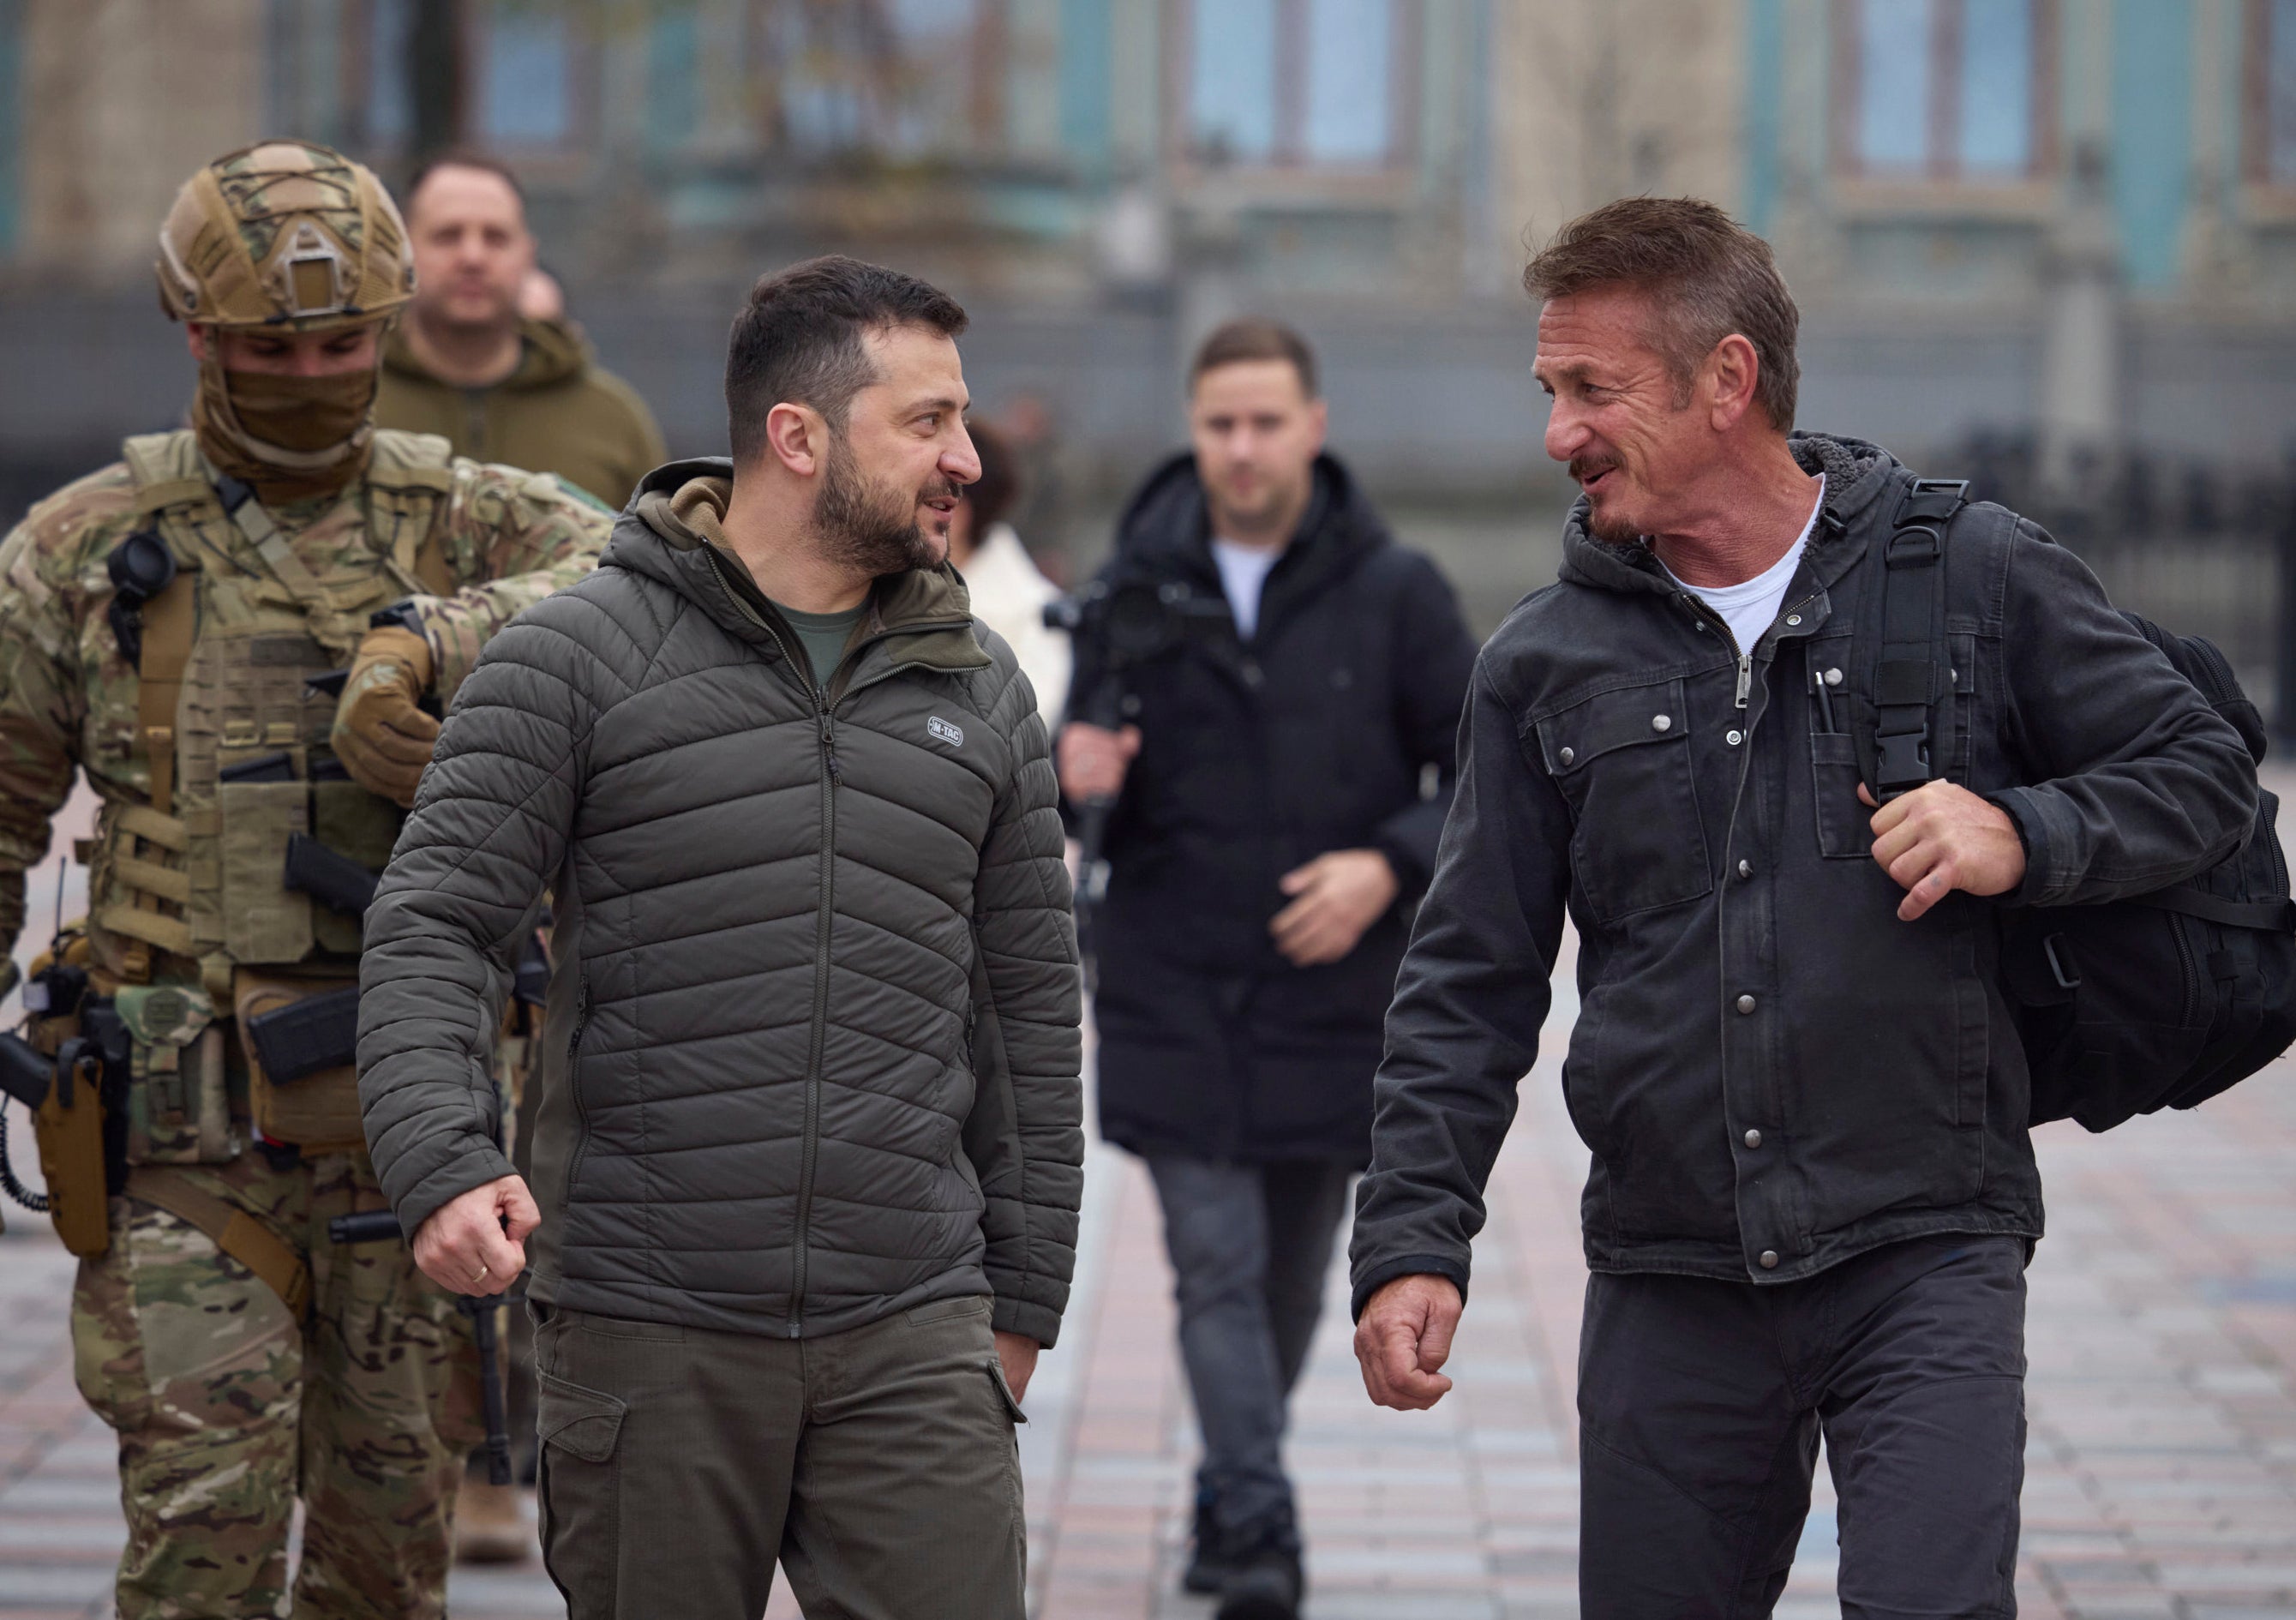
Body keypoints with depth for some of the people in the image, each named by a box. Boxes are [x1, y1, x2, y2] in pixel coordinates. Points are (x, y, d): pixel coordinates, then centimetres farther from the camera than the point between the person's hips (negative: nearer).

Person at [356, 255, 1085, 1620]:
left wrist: (1022, 1302, 16)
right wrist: (442, 1166, -24)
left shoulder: (979, 690, 10)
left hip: (908, 1334, 3)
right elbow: (434, 929, -7)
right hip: (649, 1337, -3)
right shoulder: (579, 659, -2)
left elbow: (1030, 1008, 16)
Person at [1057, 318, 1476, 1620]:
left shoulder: (1394, 593, -1)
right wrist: (1079, 776, -13)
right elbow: (1094, 784, 12)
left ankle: (1233, 1505, 30)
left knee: (1291, 1284, 10)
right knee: (1218, 1269, -10)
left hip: (1332, 999, 0)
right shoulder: (1134, 589, 3)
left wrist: (1390, 866, -14)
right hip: (1173, 999, 0)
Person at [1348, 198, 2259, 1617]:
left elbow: (2206, 777, 6)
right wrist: (1413, 1239, -3)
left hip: (1925, 1251, -3)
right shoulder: (1548, 662, 7)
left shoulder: (1973, 575, 0)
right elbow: (1471, 984, 8)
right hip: (1666, 1286, 3)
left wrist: (2024, 838, -13)